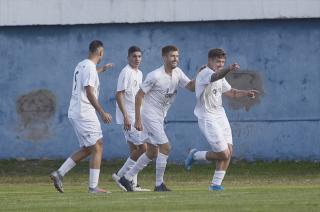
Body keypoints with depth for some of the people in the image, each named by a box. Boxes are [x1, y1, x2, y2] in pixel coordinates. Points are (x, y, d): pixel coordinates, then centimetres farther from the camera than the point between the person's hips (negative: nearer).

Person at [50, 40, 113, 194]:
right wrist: (102, 113, -19)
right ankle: (93, 186, -10)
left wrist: (101, 69, 58)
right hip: (85, 114, -10)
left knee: (86, 149, 14)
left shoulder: (81, 65, 16)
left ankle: (59, 174, 9)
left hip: (74, 114, 10)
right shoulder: (90, 67, -13)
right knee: (97, 148, -7)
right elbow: (89, 93, -19)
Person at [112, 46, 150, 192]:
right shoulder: (126, 73, -12)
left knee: (135, 149, 8)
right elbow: (119, 95, -17)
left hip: (136, 117, 9)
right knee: (143, 147, -12)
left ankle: (133, 184, 9)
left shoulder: (139, 73, 17)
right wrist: (126, 116, -24)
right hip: (128, 117, -9)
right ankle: (120, 175, -5)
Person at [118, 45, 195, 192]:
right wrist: (137, 120, -18)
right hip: (150, 116, -9)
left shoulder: (177, 73, 3)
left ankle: (127, 178, 22)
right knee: (165, 147, -13)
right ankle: (159, 184, -5)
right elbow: (139, 96, -16)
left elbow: (191, 87, 3)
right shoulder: (155, 76, -19)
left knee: (152, 153, 13)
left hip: (160, 118, 9)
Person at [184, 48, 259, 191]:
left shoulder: (220, 77, 15)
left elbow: (230, 92, 23)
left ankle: (216, 184, 12)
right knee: (223, 154, -10)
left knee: (228, 152, 3)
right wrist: (229, 69, -59)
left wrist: (246, 93, 5)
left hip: (220, 116, 9)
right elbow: (215, 76, -39)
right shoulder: (205, 74, -16)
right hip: (208, 119, -9)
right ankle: (195, 155, 13)